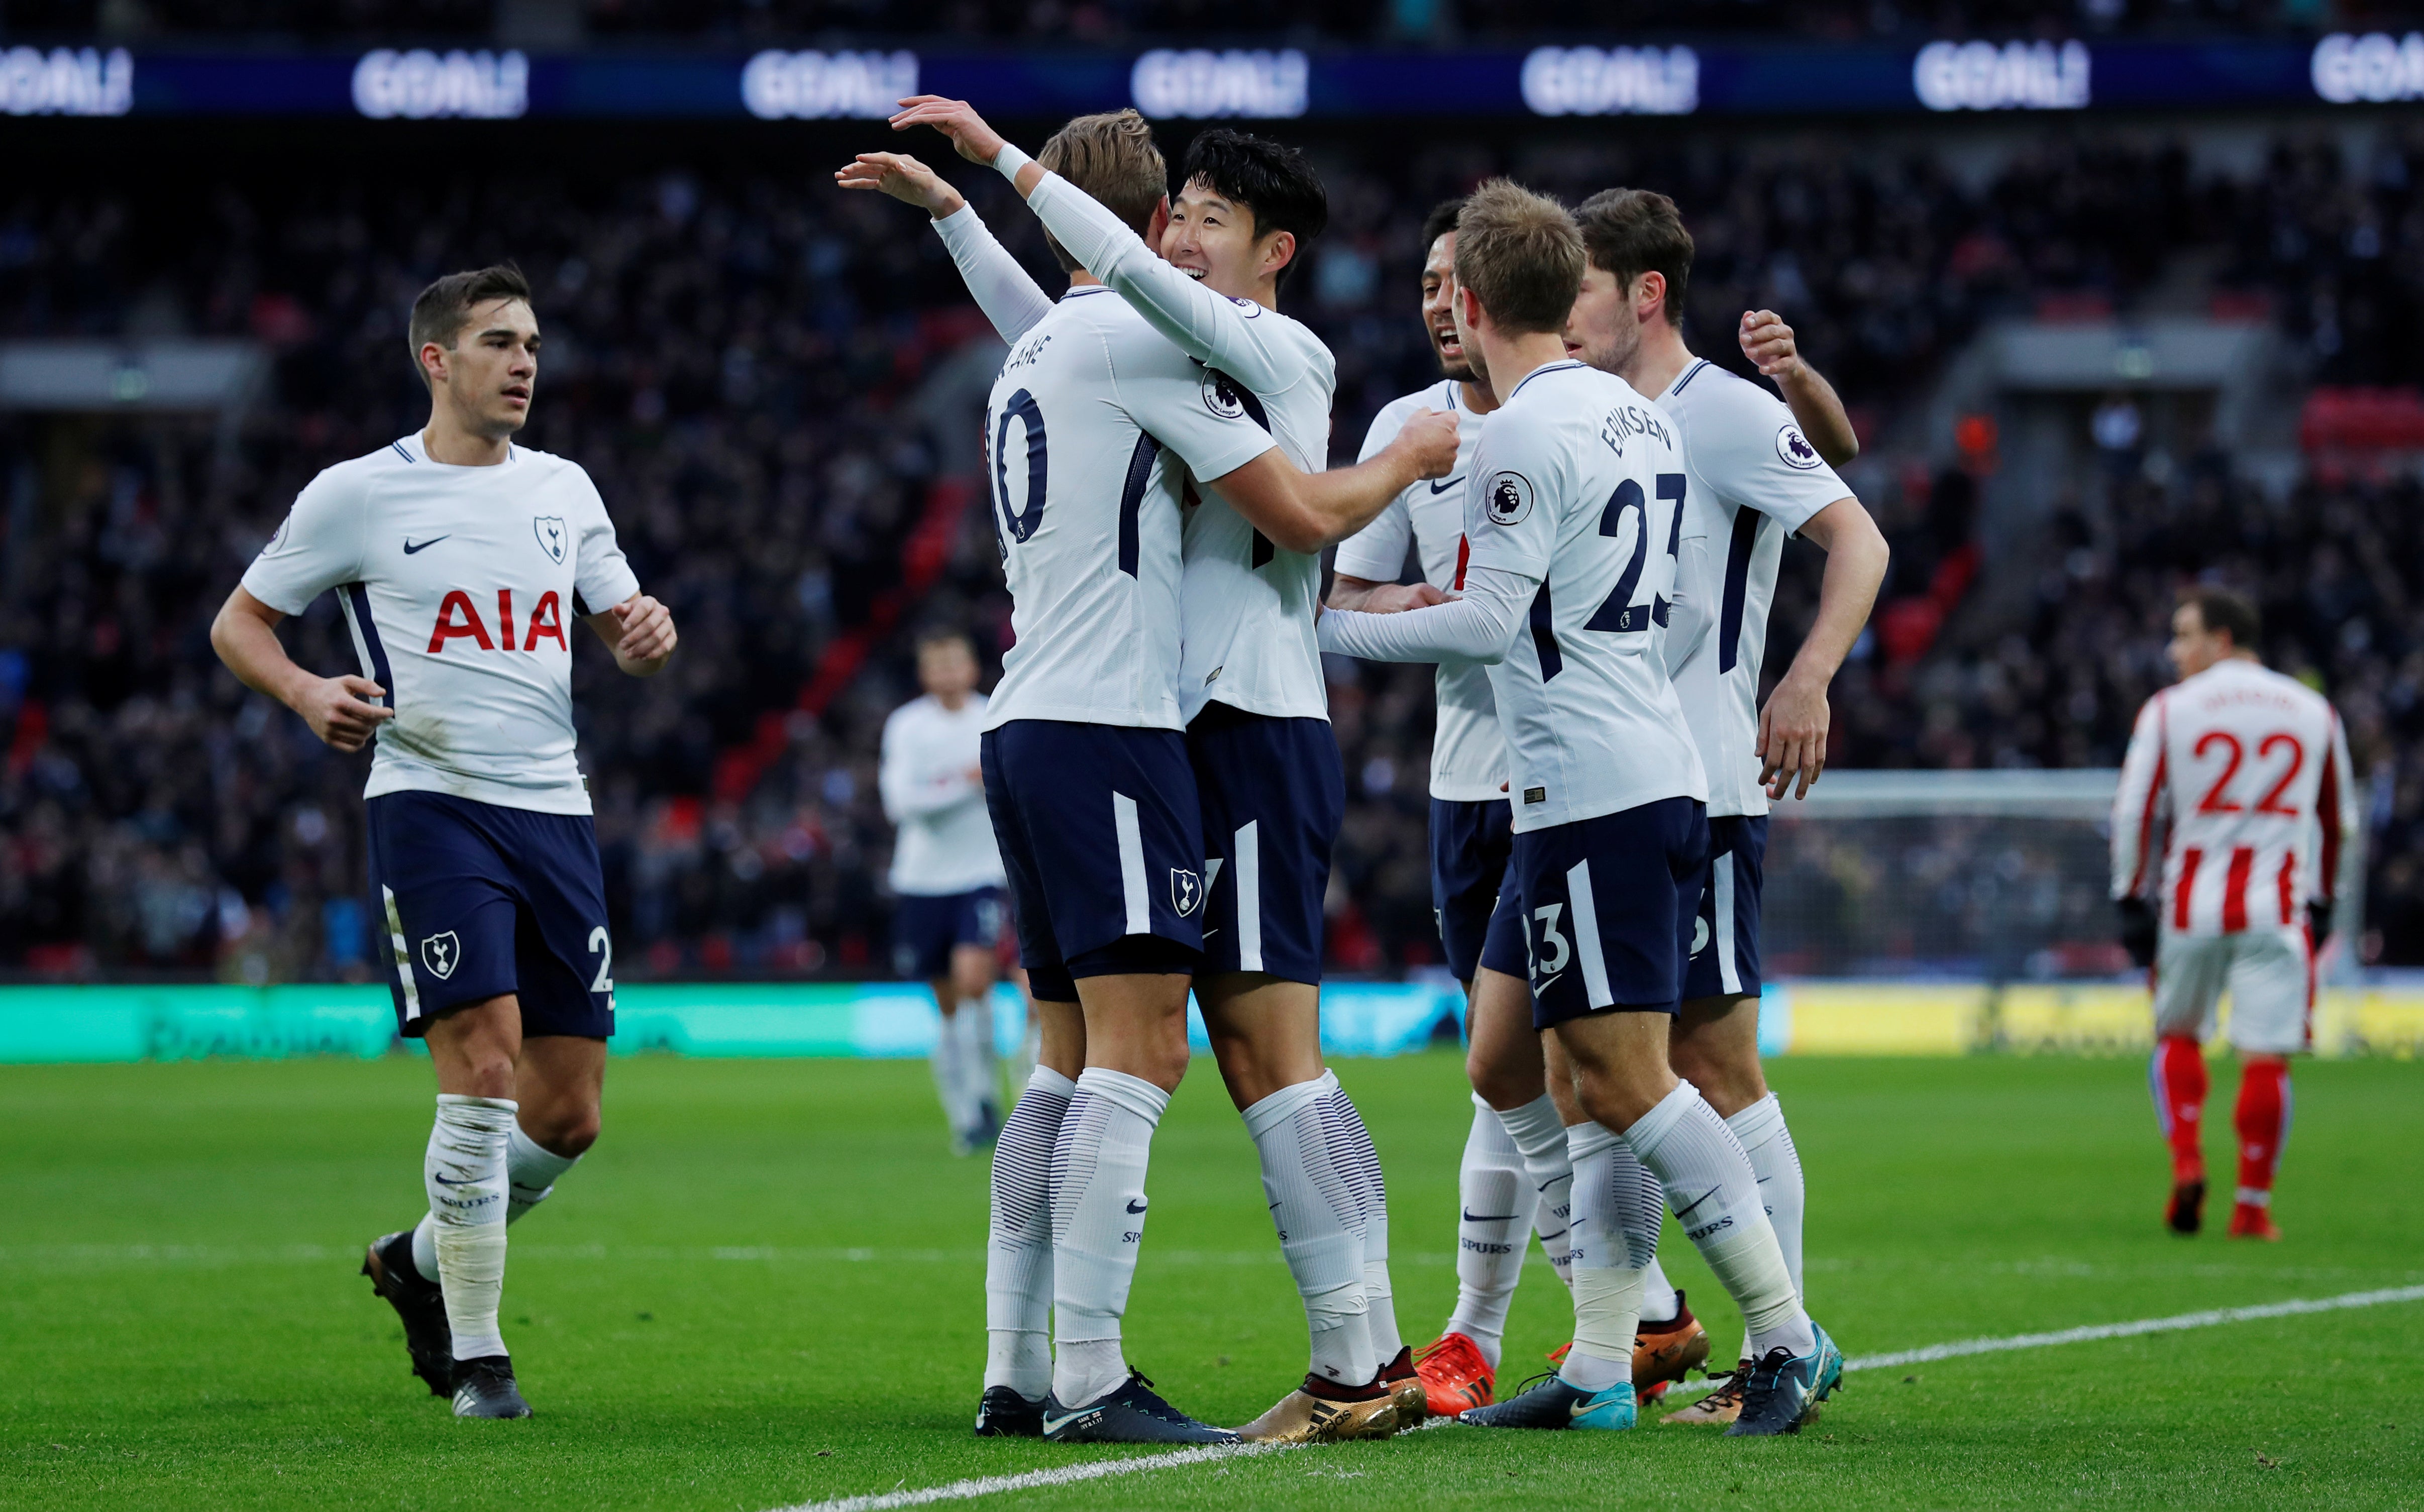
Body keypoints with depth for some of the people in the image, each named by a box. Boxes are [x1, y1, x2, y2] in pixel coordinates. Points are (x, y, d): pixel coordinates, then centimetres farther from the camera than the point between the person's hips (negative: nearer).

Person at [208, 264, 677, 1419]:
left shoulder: (563, 489, 14)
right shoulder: (359, 495, 0)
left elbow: (621, 626, 21)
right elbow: (238, 621, 7)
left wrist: (650, 630, -4)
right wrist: (305, 692, -14)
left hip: (554, 810, 5)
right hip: (430, 801, -5)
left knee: (568, 1116, 3)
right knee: (484, 1066, -17)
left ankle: (419, 1260, 29)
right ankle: (473, 1352, -6)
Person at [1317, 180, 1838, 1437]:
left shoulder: (1522, 436, -12)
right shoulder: (1639, 416, 16)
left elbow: (1485, 626, -16)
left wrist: (1333, 631, -6)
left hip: (1586, 791, -9)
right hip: (1662, 776, 9)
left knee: (1626, 1082, -8)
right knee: (1598, 1083, 9)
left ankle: (1788, 1335, -10)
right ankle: (1599, 1369, 8)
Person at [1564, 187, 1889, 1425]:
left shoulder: (1726, 409, -7)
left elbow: (1859, 539, -15)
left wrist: (1806, 683, -26)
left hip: (1696, 793, -9)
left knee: (1715, 1070, -8)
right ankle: (1649, 1318, 14)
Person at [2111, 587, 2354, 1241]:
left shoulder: (2169, 709, 2)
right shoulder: (2313, 713, 10)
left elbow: (2134, 812, 0)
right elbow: (2338, 819, 18)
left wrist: (2133, 901, 6)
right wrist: (2322, 901, 27)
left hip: (2191, 908, 0)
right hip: (2278, 910, 0)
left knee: (2179, 1036, 18)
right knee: (2266, 1058, 1)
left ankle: (2186, 1162, 0)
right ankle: (2253, 1205, 0)